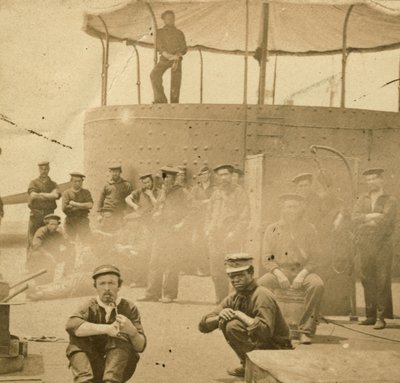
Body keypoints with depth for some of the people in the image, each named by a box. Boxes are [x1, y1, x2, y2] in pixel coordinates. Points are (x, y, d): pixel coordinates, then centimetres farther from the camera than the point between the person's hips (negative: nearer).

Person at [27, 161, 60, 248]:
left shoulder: (53, 184, 14)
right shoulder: (34, 183, 7)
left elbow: (56, 195, -8)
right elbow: (33, 196, -12)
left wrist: (40, 194, -10)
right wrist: (49, 196, -11)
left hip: (49, 215, 2)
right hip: (36, 214, -2)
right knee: (32, 242, -5)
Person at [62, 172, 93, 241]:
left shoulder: (86, 192, 8)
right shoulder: (66, 193, 5)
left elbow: (90, 205, -8)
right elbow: (65, 208, -9)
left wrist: (75, 204, -10)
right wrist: (82, 207, -7)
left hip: (83, 222, 0)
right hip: (70, 222, 0)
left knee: (84, 240, -6)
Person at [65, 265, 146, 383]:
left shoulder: (129, 308, -2)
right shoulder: (90, 307, -1)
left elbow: (140, 347, -9)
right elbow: (71, 325, -25)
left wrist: (132, 331, -33)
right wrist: (106, 329, -37)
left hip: (120, 368, -1)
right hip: (94, 368, 1)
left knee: (121, 335, -25)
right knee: (77, 337, -21)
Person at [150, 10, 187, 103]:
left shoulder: (179, 33, 20)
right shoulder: (160, 32, 16)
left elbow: (184, 48, 10)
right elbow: (159, 46, 1)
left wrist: (177, 56, -13)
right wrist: (169, 56, -17)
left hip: (176, 59, 1)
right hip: (164, 59, -1)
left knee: (175, 81, -13)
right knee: (154, 74, -26)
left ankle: (174, 102, -14)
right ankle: (161, 99, -27)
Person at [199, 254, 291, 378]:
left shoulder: (262, 296, -22)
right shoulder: (233, 298, 1)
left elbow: (265, 331, -37)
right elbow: (203, 326, 1)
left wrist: (240, 315, -25)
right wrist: (219, 317, -21)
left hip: (276, 349, -8)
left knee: (233, 326, -23)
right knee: (225, 323, 2)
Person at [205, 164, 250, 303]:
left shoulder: (238, 192, -1)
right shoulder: (215, 194, 16)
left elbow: (245, 216, -5)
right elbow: (209, 214, 24)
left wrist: (234, 233, -12)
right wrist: (208, 230, 8)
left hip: (232, 238, -5)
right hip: (215, 238, 5)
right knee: (215, 271, 3)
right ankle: (221, 299, 13)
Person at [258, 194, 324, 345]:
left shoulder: (309, 229, 8)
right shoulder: (272, 229, 9)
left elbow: (314, 258, 3)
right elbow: (267, 258, 5)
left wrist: (302, 275, -14)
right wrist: (279, 274, -13)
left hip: (302, 271, 0)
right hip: (279, 270, 0)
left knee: (317, 285, -33)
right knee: (259, 285, -31)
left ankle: (306, 330, -28)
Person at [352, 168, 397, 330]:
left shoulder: (390, 201, 3)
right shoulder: (362, 200, 16)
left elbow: (384, 221, -12)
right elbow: (355, 218, 0)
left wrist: (365, 223, -7)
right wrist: (372, 216, -12)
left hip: (382, 246, -4)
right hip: (365, 247, 4)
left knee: (382, 282, -7)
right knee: (367, 281, 3)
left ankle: (381, 317, -5)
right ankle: (371, 315, 9)